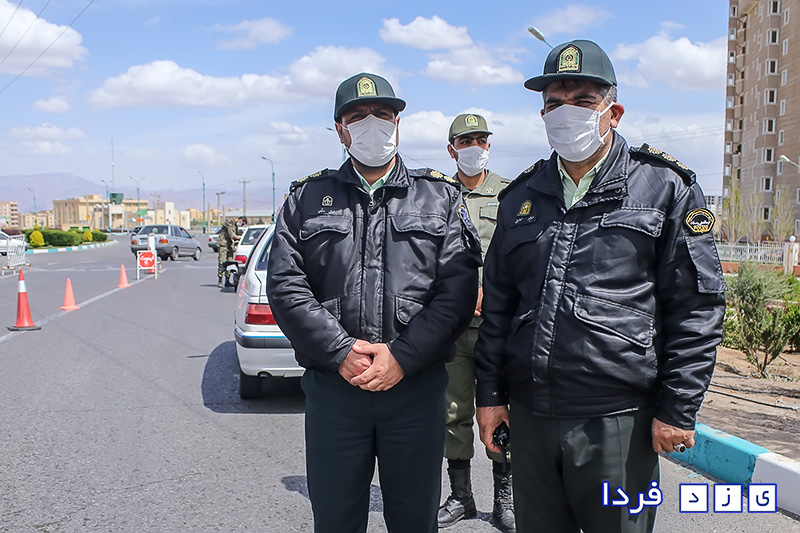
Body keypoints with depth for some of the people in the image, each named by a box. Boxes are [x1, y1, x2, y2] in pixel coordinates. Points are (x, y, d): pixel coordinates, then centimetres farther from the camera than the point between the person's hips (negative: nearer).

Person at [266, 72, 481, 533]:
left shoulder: (442, 197, 6)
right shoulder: (307, 199, 9)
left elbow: (459, 287, -4)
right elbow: (286, 286, -1)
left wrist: (402, 355, -14)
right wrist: (341, 352, -12)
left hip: (418, 386, 0)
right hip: (332, 386, 1)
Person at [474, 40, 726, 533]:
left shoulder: (665, 188, -1)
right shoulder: (523, 196, 11)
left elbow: (698, 307, -3)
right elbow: (497, 303, 14)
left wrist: (677, 411, -6)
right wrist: (490, 393, 10)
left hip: (618, 420, -4)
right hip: (530, 415, 4)